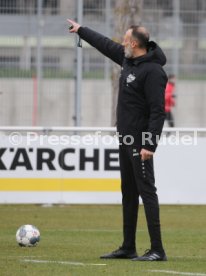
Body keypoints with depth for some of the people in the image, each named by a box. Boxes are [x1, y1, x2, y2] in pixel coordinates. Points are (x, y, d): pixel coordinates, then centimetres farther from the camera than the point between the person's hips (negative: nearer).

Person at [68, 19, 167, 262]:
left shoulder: (153, 71, -18)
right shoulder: (128, 59, 9)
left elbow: (158, 111, -21)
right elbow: (106, 45, 27)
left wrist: (150, 145, -25)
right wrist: (81, 30, 37)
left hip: (141, 142, -10)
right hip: (126, 139, 10)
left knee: (146, 191, -12)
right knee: (128, 193, 13)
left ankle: (157, 250, -13)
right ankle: (128, 248, 20)